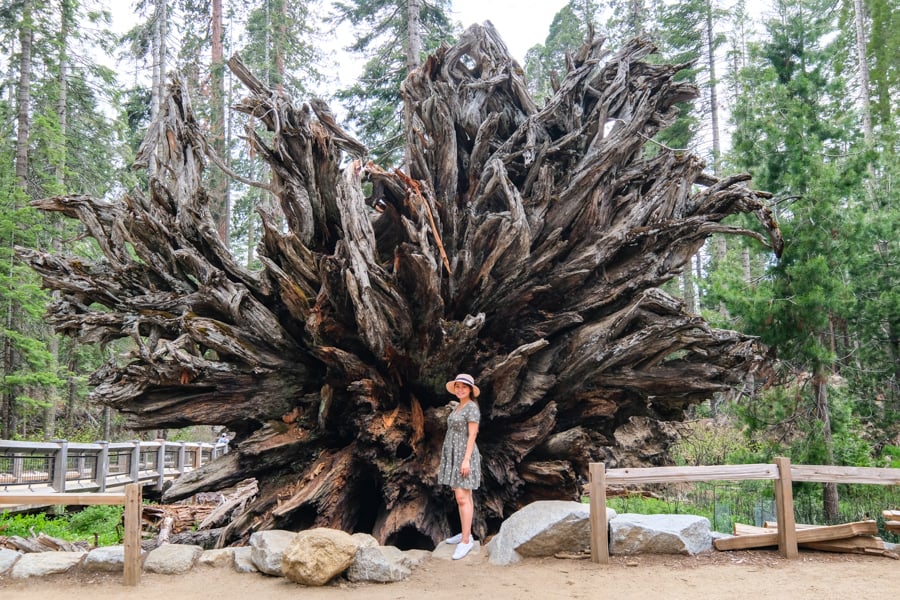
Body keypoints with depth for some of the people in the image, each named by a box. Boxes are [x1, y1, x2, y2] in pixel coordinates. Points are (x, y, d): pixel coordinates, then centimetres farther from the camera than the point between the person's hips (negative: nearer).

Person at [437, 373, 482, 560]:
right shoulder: (458, 407, 13)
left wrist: (466, 460, -24)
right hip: (455, 456, 10)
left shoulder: (472, 408, -15)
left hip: (464, 456, -10)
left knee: (462, 498, -11)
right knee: (463, 496, 14)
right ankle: (466, 533, 21)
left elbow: (472, 435, -19)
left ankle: (466, 541, -8)